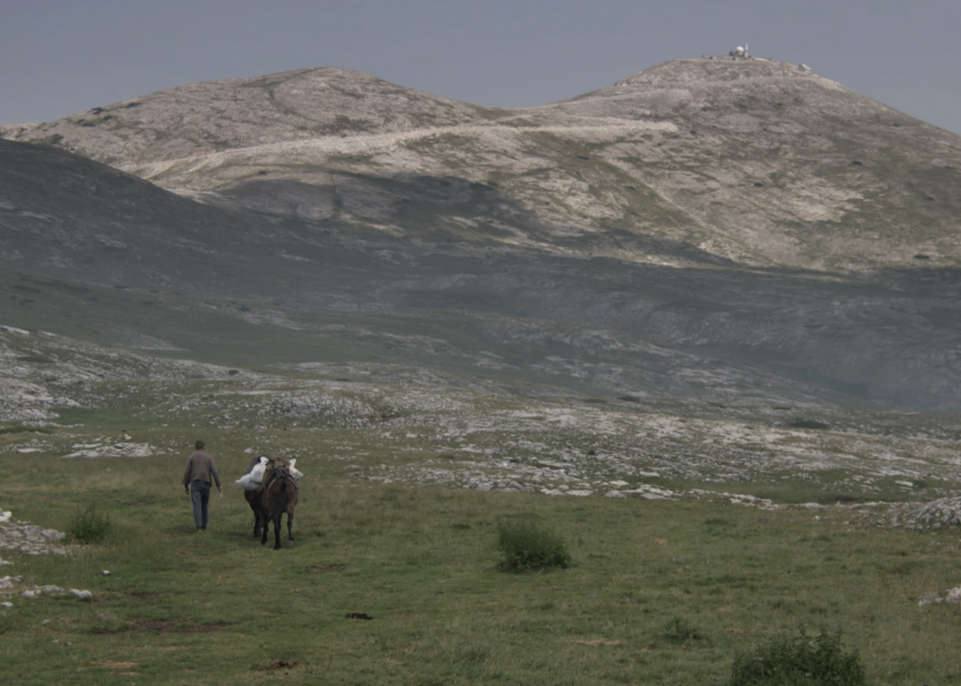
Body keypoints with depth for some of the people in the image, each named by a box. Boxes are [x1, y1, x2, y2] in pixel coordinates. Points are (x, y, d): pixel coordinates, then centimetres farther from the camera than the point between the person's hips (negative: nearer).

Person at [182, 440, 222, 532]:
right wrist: (218, 485, -3)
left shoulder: (192, 457, 4)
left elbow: (187, 472, 2)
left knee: (197, 505, -7)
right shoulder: (209, 458, 4)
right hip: (206, 483, 1)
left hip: (195, 483, -1)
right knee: (204, 505, 15)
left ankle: (199, 526, -18)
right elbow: (214, 472, -4)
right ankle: (204, 526, 19)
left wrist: (185, 485, 11)